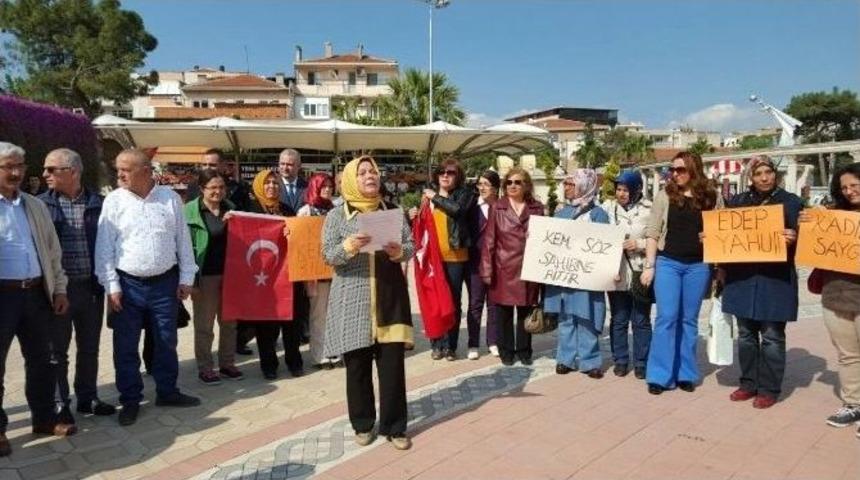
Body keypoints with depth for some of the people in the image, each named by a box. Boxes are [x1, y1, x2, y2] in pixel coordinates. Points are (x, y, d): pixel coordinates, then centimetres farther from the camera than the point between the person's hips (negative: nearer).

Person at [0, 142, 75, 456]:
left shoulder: (35, 206, 12)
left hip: (36, 292, 5)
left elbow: (52, 250, 14)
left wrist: (59, 288, 9)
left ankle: (44, 418, 26)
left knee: (41, 359, 12)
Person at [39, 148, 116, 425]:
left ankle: (88, 398, 28)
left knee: (89, 348, 13)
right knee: (57, 351, 9)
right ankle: (60, 404, 22)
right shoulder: (42, 204, -2)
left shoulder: (98, 203, 1)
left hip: (91, 287, 2)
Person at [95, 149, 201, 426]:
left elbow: (183, 240, 3)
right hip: (128, 284, -1)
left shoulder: (170, 198, 0)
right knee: (126, 346, 7)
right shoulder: (114, 201, -3)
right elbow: (104, 246, -3)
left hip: (165, 282, 1)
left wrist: (186, 278, 2)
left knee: (166, 341, 12)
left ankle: (167, 392, 28)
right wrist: (111, 286, -8)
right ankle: (130, 400, 21)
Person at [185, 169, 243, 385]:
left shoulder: (230, 208, 8)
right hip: (205, 275, -5)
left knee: (229, 322, 12)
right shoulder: (190, 211, -6)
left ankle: (227, 364, 25)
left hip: (229, 273, 5)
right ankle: (204, 369, 17)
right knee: (204, 325, 5)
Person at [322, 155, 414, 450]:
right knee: (357, 364, 6)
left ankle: (394, 426, 15)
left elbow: (411, 245, 7)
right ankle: (363, 424, 22)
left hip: (390, 297, 2)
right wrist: (349, 246, -22)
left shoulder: (393, 211, 9)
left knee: (392, 364, 2)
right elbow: (328, 256, -3)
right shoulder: (337, 215, 3)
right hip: (353, 300, -1)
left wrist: (399, 252, -15)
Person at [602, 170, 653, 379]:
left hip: (641, 274, -2)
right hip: (617, 274, 2)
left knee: (641, 320, 8)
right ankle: (620, 360, 22)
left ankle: (641, 362, 20)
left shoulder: (649, 210, -4)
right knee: (618, 319, 10)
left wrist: (640, 244, -14)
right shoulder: (608, 207, 4)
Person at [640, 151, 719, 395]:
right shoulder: (664, 195, 1)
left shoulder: (710, 197, 5)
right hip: (668, 263, -2)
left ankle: (686, 374, 19)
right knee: (667, 317, -5)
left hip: (698, 266, 2)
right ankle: (660, 375, 3)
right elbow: (652, 232, 0)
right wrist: (649, 265, -6)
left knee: (689, 319, 9)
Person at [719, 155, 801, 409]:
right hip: (742, 277, 3)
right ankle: (749, 384, 23)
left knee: (772, 336, 2)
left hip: (775, 279, -3)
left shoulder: (790, 202, 2)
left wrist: (792, 239, -20)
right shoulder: (737, 201, 10)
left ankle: (769, 389, 14)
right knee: (746, 334, 10)